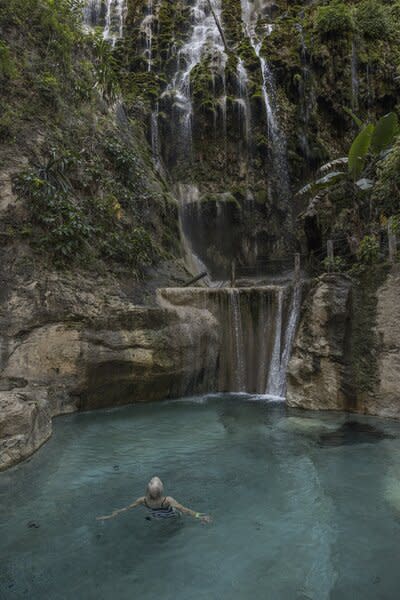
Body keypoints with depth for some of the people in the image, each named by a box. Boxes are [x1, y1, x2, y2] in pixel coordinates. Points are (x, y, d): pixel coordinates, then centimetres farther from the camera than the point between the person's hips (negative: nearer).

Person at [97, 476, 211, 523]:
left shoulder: (143, 500, -32)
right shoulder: (167, 500, -42)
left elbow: (126, 508, -24)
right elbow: (183, 509, -50)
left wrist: (110, 516, -14)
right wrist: (198, 516, -55)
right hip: (172, 518, -2)